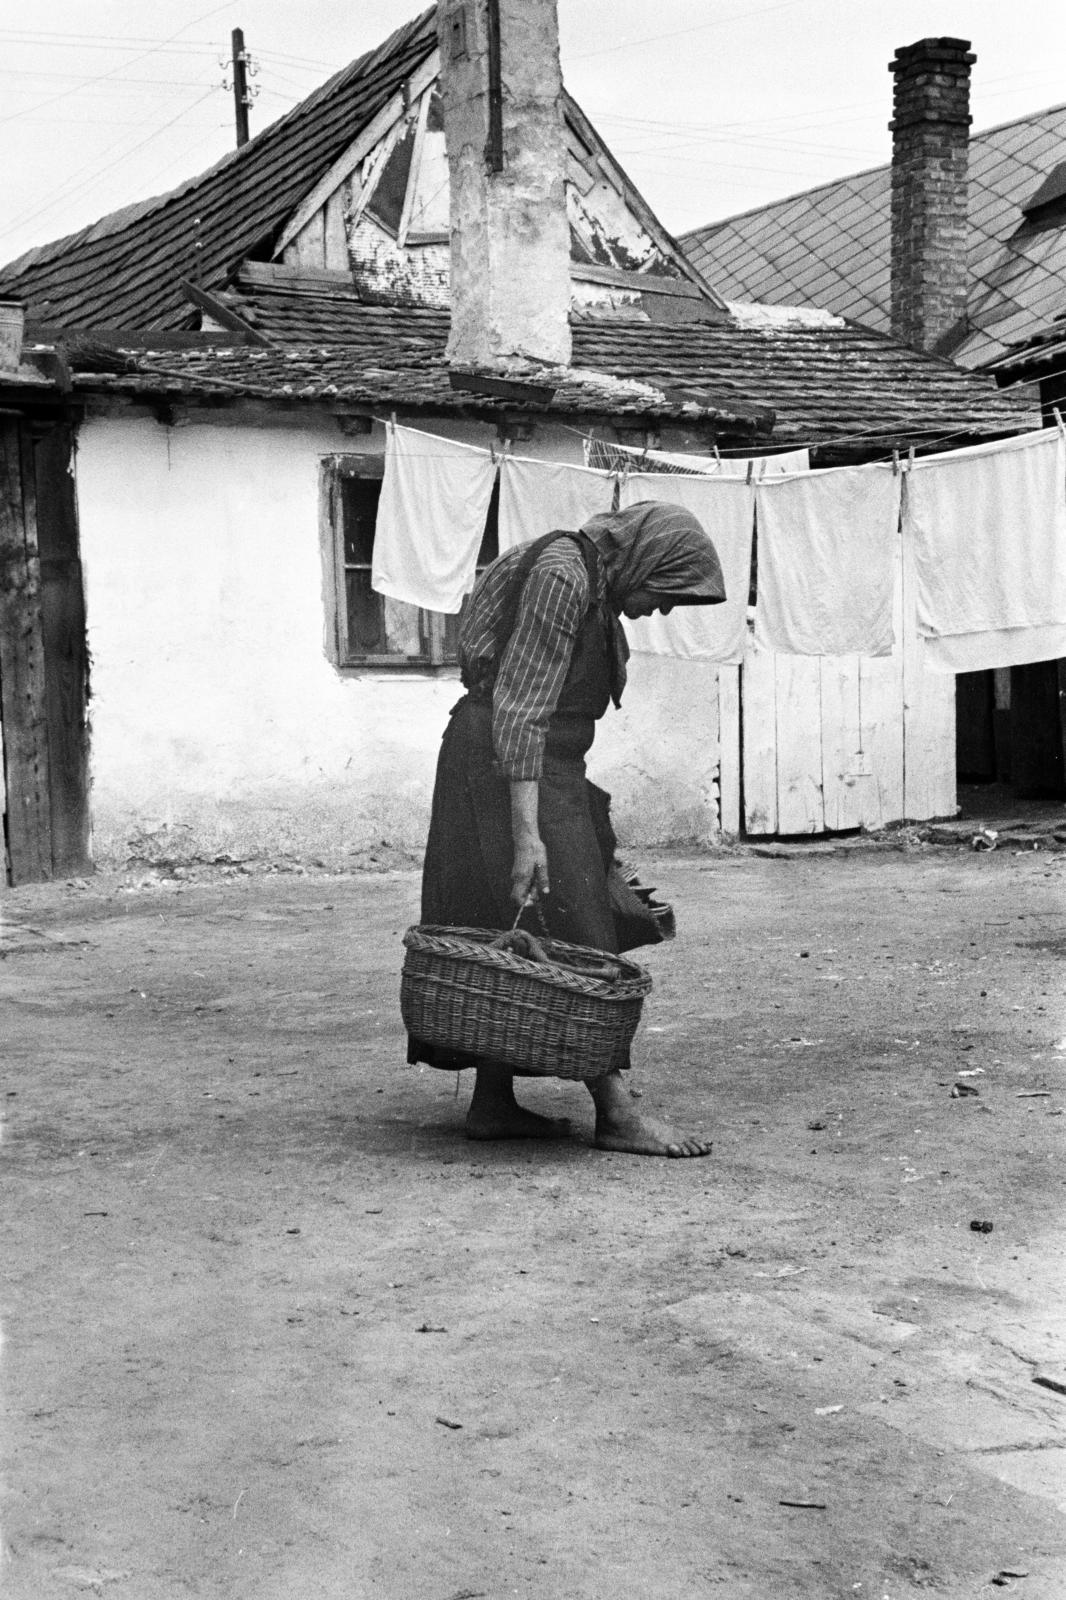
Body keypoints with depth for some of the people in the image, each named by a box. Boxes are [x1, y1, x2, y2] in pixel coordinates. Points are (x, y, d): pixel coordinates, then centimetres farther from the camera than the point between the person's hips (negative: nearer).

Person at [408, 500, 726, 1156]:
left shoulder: (593, 585, 12)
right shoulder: (562, 577, -18)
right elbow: (520, 708, -23)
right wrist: (527, 832, -27)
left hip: (542, 766, 10)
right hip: (507, 766, -10)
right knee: (569, 938, -8)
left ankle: (492, 1103, 16)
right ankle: (616, 1113, -5)